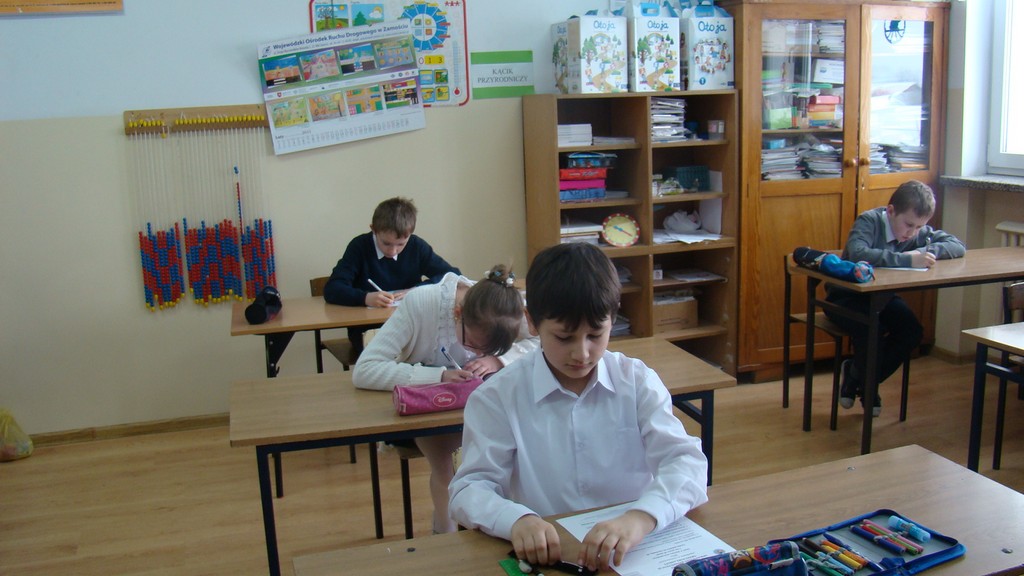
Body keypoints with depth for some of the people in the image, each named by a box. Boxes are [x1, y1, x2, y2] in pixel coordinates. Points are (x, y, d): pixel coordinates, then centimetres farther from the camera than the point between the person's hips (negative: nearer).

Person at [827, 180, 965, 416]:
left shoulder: (919, 231, -4)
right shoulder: (869, 221, -23)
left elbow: (958, 246, -7)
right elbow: (858, 253, -41)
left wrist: (925, 252, -26)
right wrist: (907, 260, -44)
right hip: (846, 296, -6)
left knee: (913, 332, -17)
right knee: (870, 331, -31)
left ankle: (856, 376, 5)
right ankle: (866, 387, 1)